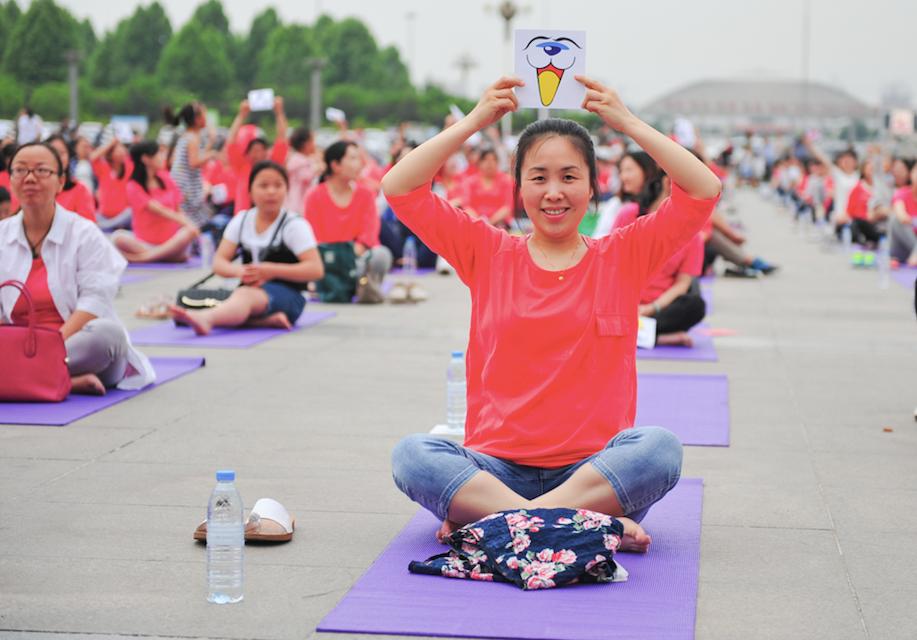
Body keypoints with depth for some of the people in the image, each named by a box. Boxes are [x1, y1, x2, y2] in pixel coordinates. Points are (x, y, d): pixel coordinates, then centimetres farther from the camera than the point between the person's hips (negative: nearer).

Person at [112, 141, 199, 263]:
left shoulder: (165, 179, 7)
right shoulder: (134, 187, -6)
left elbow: (178, 209, 8)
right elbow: (158, 210, -15)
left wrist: (188, 223, -13)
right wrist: (185, 222, -23)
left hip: (171, 241, 3)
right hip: (144, 241, -2)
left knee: (190, 232, -29)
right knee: (118, 237, -30)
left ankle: (143, 256, -28)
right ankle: (170, 255, -33)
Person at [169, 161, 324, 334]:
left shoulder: (294, 224, -3)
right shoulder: (241, 221, 11)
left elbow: (316, 270, -11)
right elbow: (219, 263, 6)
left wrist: (271, 270, -19)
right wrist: (240, 271, -17)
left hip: (286, 295, -6)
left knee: (245, 295, -40)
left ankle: (205, 318, -68)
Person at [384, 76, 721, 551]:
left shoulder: (622, 257, 9)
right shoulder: (489, 254, 10)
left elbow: (704, 192, -2)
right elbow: (398, 189, 3)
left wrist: (628, 124, -2)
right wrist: (474, 121, 0)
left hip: (593, 469, 0)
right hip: (497, 466, 1)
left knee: (661, 447, -32)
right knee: (411, 454, -28)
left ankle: (481, 515, -32)